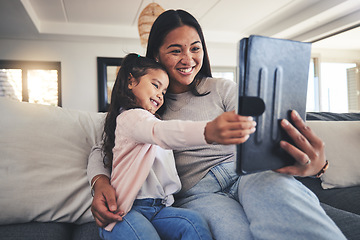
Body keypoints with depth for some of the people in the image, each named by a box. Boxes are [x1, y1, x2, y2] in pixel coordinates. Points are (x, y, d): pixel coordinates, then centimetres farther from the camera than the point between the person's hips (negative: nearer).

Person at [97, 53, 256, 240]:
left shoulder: (149, 119, 29)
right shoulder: (130, 117, -8)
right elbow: (160, 132, -30)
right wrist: (209, 131, -47)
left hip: (157, 207, 8)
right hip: (125, 210, -7)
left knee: (194, 223, -19)